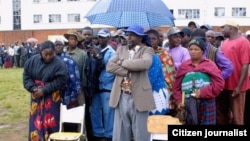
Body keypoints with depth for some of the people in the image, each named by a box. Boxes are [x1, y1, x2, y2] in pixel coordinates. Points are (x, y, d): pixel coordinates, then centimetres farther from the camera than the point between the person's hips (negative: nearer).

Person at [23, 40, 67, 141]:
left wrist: (44, 90, -19)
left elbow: (60, 81, -15)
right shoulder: (32, 60, -1)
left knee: (50, 123, 1)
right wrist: (33, 88, -12)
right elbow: (26, 76, 4)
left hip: (52, 98, -3)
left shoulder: (59, 64, -13)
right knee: (36, 122, 7)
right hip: (36, 96, 4)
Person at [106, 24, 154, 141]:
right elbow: (109, 66, -1)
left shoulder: (147, 50, 0)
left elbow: (145, 63, -22)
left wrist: (123, 62, -10)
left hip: (138, 98, -4)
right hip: (121, 97, 4)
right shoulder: (121, 49, 13)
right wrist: (128, 71, -13)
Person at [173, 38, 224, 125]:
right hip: (188, 104, 2)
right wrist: (179, 101, -2)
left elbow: (219, 83, -7)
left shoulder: (210, 65, 3)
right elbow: (177, 87, 10)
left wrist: (203, 92, -14)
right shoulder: (183, 66, 11)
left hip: (206, 103, -2)